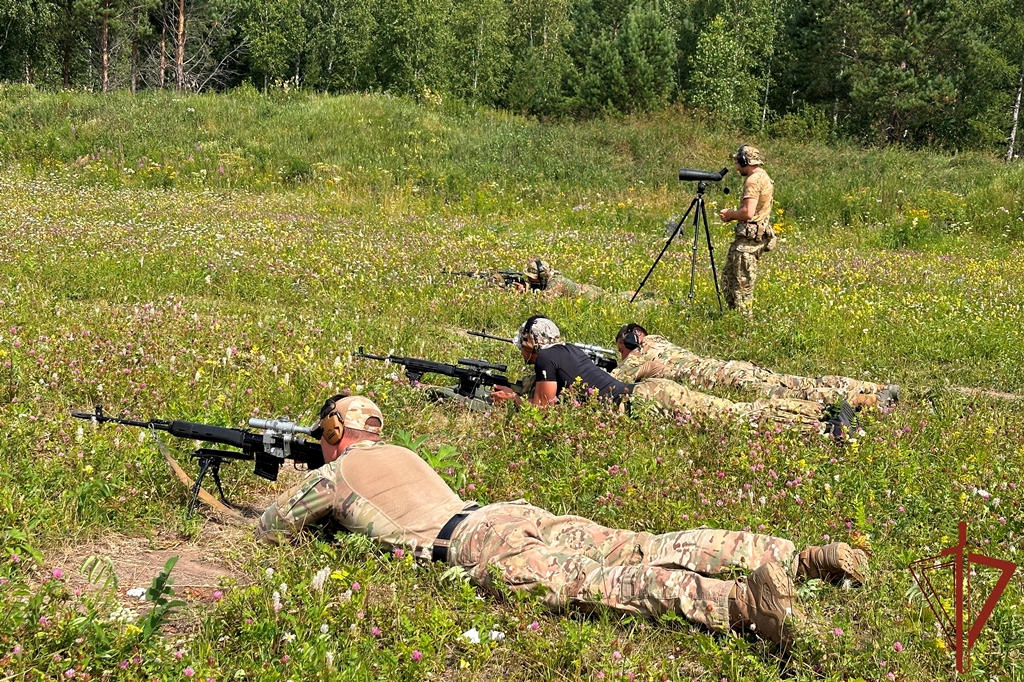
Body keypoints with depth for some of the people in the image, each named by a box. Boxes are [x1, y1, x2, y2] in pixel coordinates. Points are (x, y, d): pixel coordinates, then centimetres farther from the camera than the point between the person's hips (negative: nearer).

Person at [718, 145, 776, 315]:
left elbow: (748, 212, -24)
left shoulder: (753, 180, -16)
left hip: (749, 237, -11)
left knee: (742, 282, -6)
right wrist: (733, 214, 13)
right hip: (758, 235, 11)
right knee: (728, 275, 16)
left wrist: (731, 214, -6)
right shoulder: (764, 178, 17)